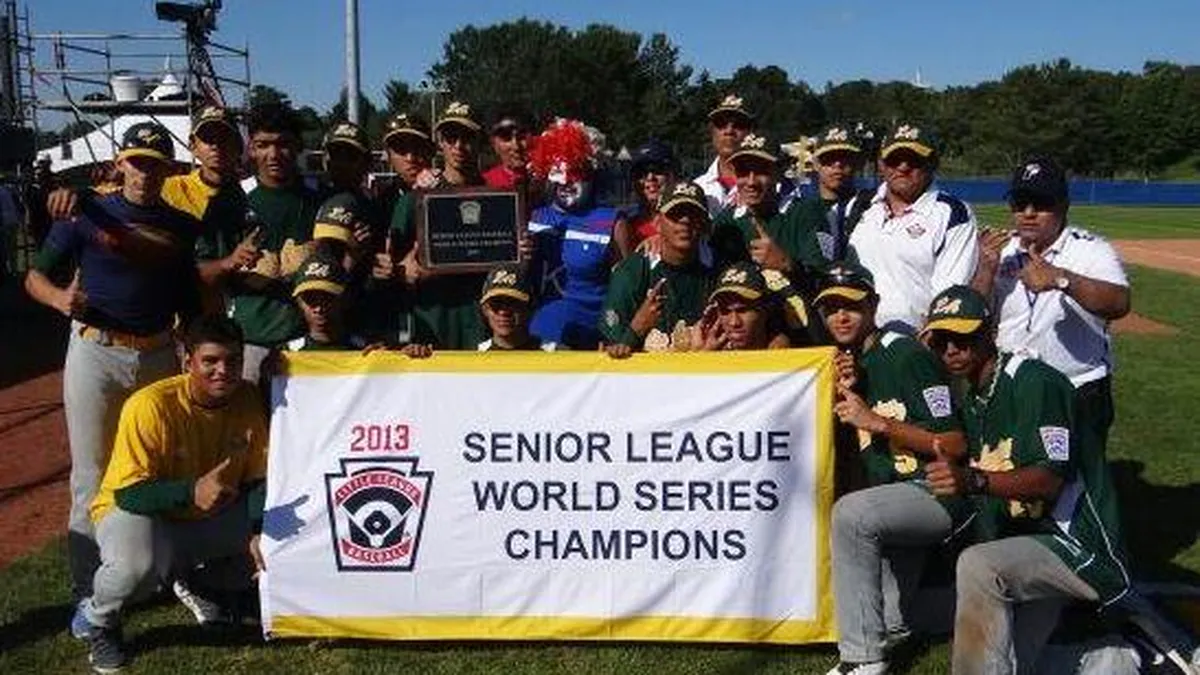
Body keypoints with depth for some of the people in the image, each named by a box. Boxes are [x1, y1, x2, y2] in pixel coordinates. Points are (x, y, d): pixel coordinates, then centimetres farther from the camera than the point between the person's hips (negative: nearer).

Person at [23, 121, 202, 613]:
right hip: (95, 353, -3)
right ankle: (88, 592, 12)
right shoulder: (88, 214, -2)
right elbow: (35, 277, -1)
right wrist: (59, 298, -22)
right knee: (92, 478, 2)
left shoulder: (183, 227, 6)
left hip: (159, 356, 3)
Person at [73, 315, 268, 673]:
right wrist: (192, 492, -44)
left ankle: (208, 581, 18)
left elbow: (257, 479, -5)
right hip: (136, 511, -5)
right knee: (137, 564, -37)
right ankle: (98, 619, 0)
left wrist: (258, 532, -22)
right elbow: (127, 494, -27)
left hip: (212, 518, 5)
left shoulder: (247, 399, -11)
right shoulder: (151, 406, -26)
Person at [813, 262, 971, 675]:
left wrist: (876, 421, -19)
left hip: (943, 491, -9)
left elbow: (955, 445, -16)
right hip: (897, 496, 9)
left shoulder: (908, 356, -11)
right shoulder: (848, 365, 12)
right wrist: (844, 394, -3)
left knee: (850, 513, -27)